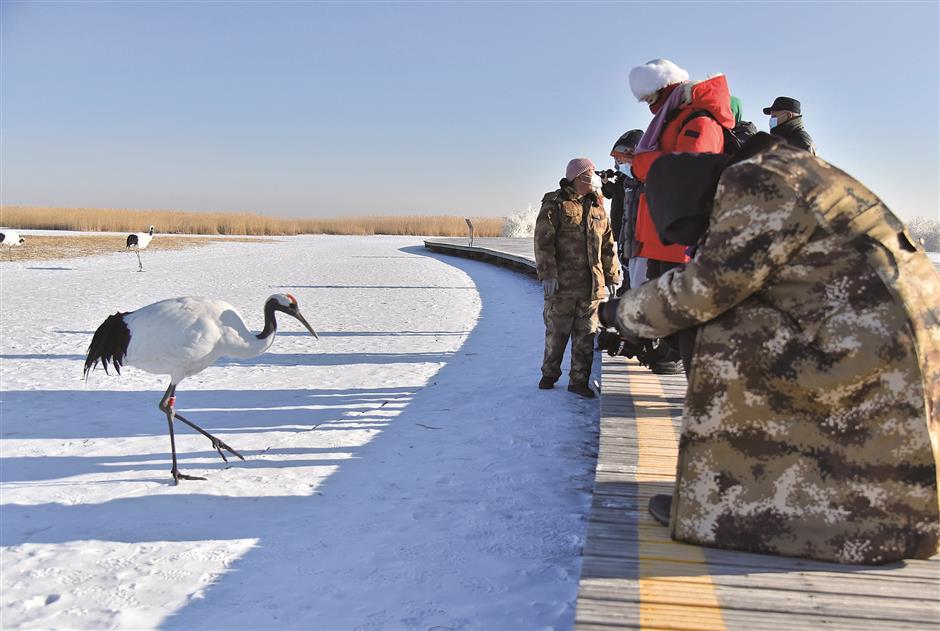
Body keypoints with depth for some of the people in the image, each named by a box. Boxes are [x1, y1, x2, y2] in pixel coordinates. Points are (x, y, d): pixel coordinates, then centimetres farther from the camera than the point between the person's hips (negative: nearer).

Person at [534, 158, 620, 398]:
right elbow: (543, 242, -8)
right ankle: (549, 374, 23)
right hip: (562, 284, -4)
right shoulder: (555, 204, -1)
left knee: (585, 335, 6)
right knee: (557, 331, 5)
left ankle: (579, 380, 15)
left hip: (592, 285, 5)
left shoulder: (598, 208, 15)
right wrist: (547, 273, -15)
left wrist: (611, 277, 15)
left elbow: (608, 246, 18)